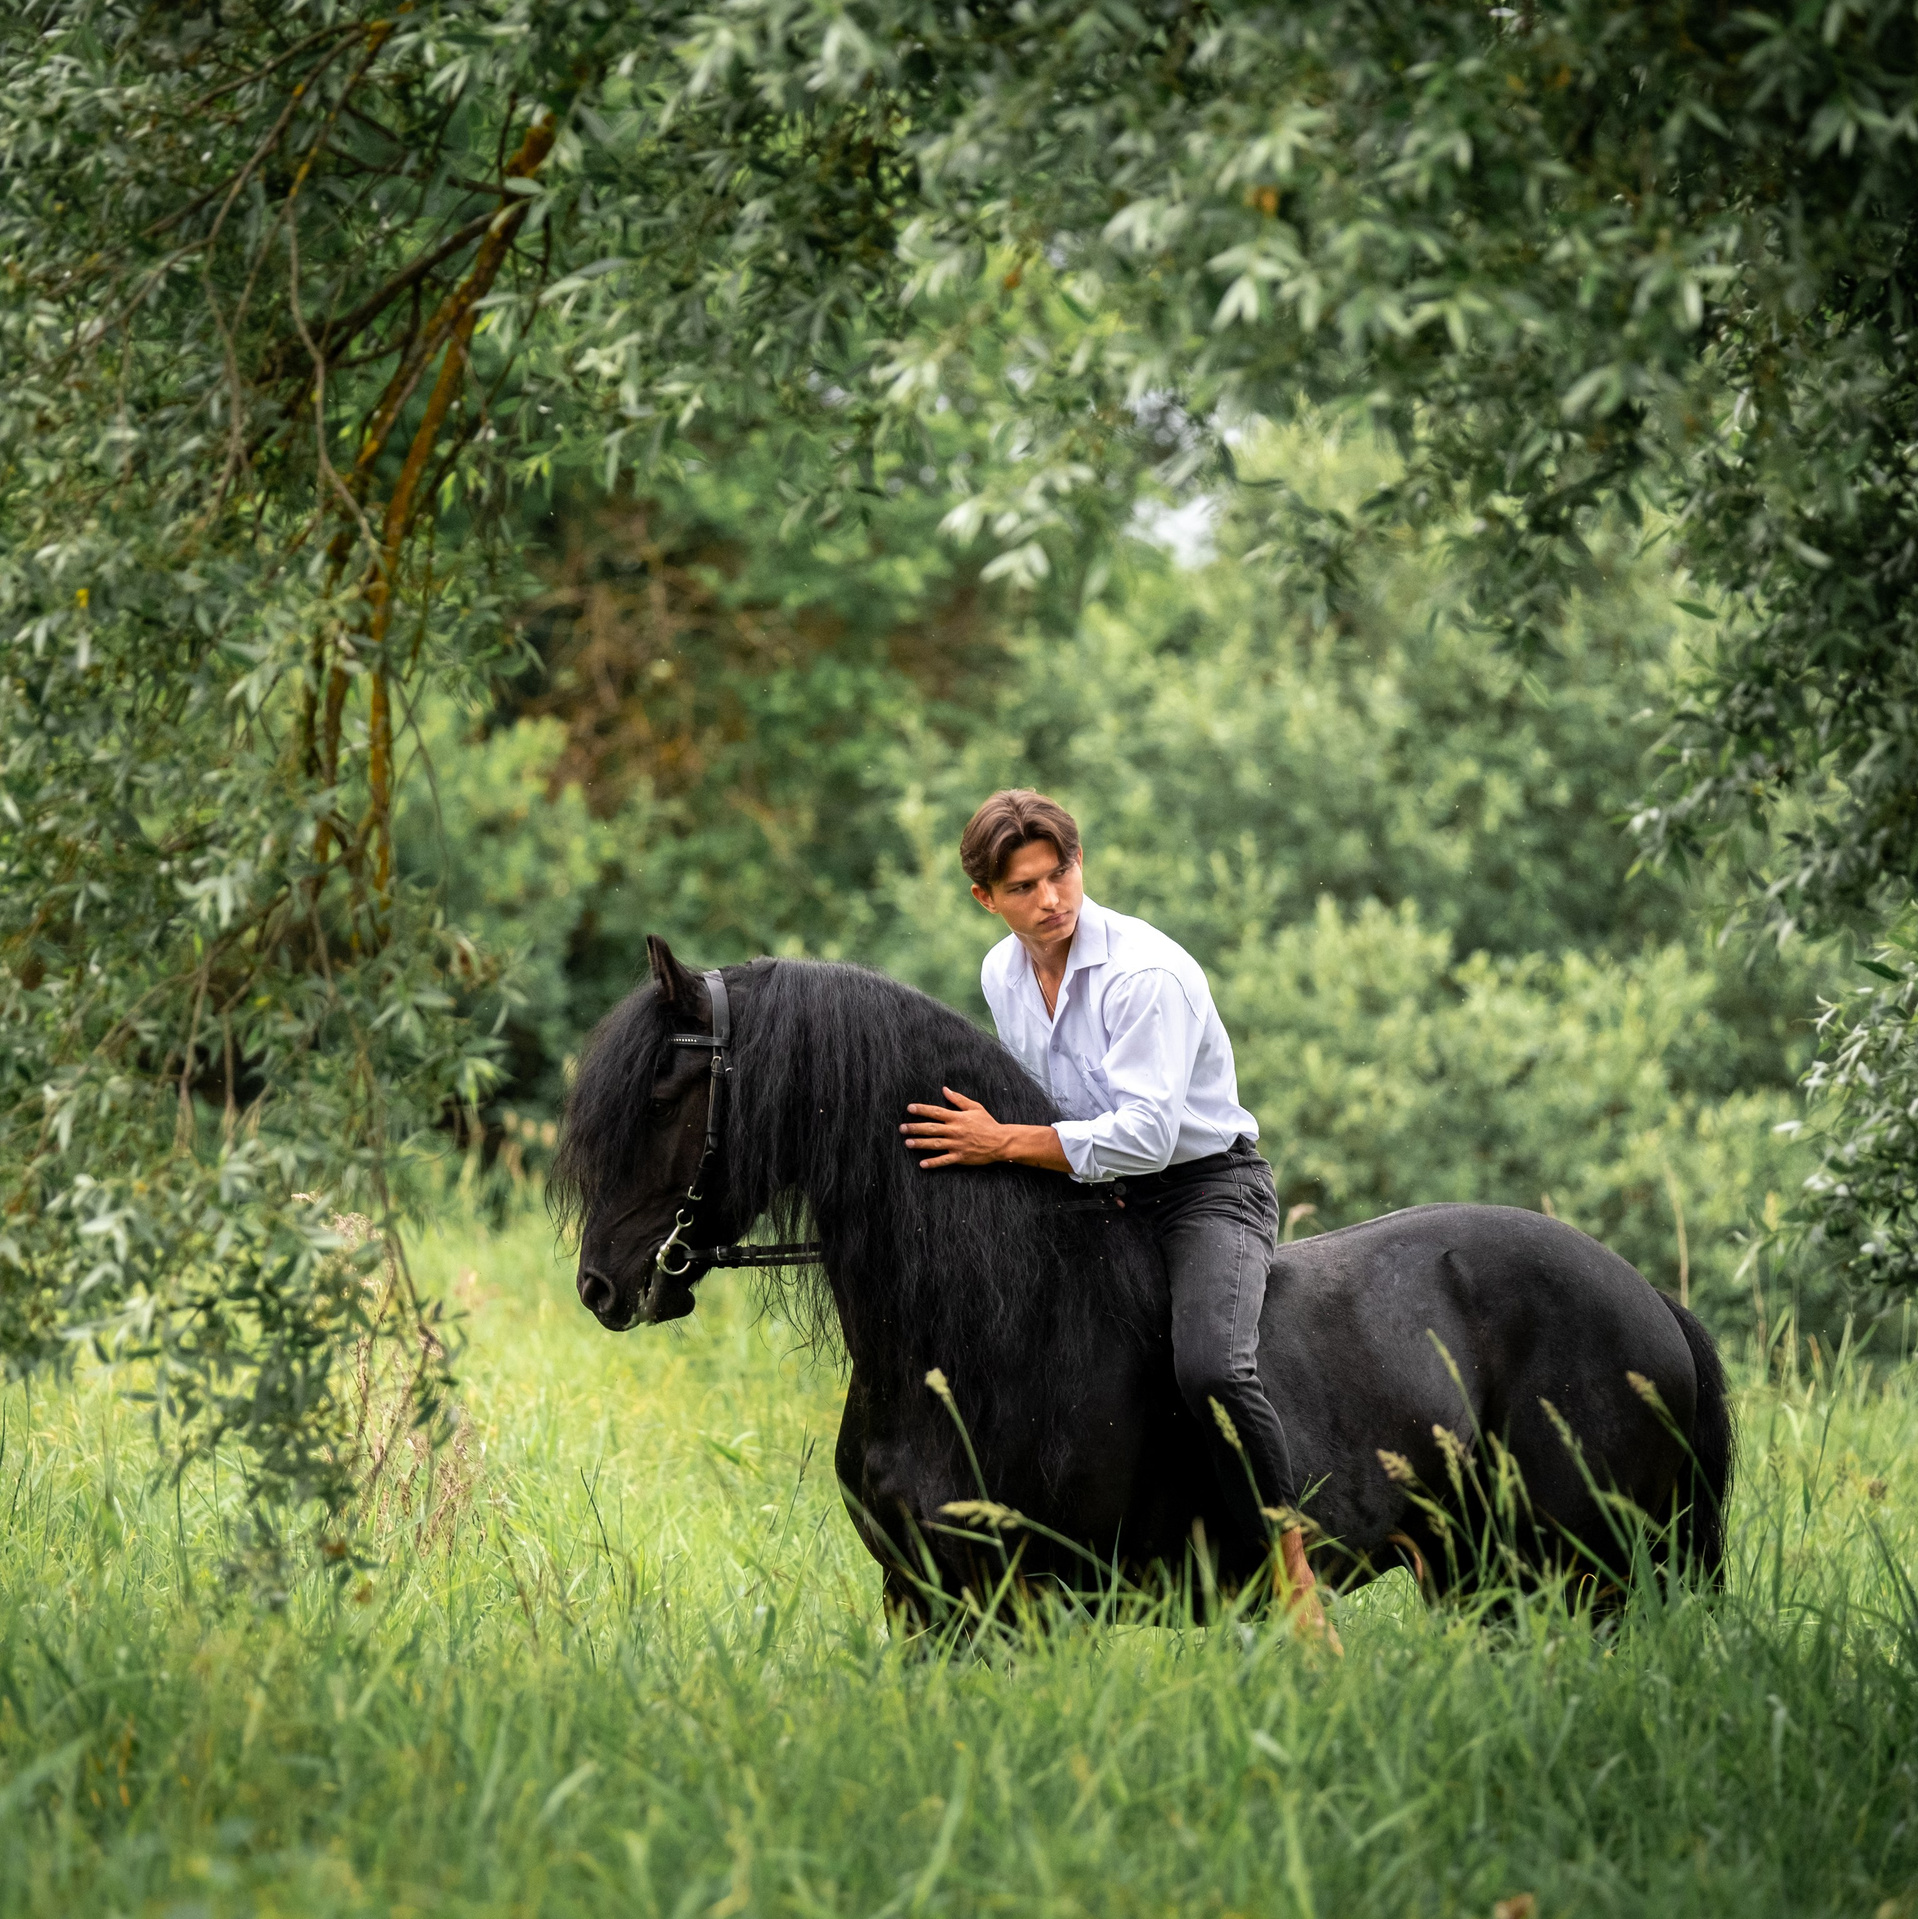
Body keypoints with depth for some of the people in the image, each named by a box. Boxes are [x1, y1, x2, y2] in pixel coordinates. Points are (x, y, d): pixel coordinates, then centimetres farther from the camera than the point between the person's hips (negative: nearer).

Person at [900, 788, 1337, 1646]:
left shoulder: (1147, 973, -22)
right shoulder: (1002, 974, 3)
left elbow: (1146, 1135, -28)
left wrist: (1003, 1144, -25)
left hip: (1208, 1187, -8)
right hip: (1103, 1200, 8)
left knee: (1209, 1366, -33)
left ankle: (1293, 1576, -23)